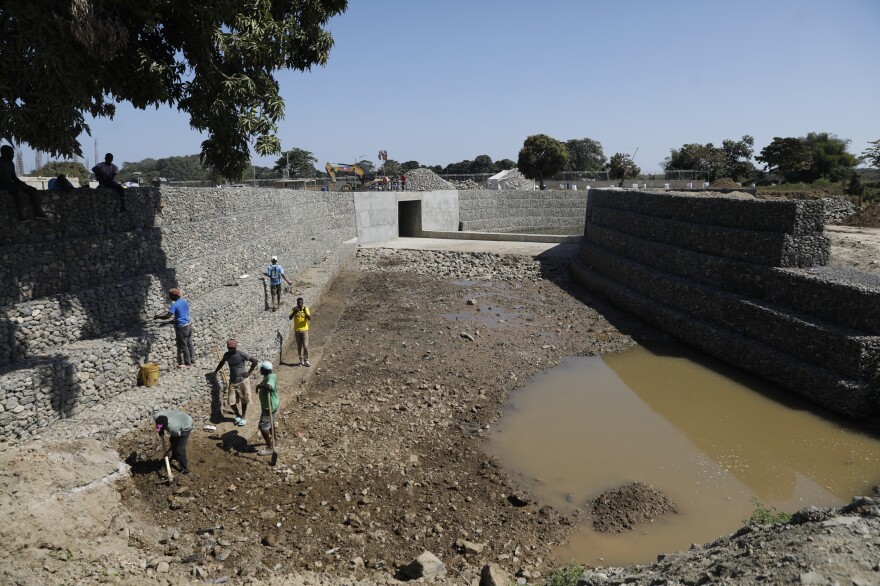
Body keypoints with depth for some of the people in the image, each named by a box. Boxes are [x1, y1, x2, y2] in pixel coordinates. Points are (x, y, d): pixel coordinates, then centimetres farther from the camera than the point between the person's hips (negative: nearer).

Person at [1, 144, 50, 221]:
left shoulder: (11, 163, 17)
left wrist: (21, 183, -1)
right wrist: (19, 184, -23)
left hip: (10, 183, 9)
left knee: (33, 190, -7)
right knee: (18, 190, -38)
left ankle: (38, 212, -20)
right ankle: (23, 215, -45)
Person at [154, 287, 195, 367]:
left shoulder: (174, 305, -16)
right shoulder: (184, 301, 7)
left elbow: (168, 316, -22)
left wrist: (158, 316, -7)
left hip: (181, 327, -8)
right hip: (189, 325, 8)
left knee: (183, 346, 2)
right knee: (189, 344, 13)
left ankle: (187, 363, 7)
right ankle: (192, 361, 18)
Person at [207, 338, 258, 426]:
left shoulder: (241, 354, -16)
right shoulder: (226, 354, -1)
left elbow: (254, 361, -12)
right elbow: (221, 363, 20)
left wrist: (249, 372, -11)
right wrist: (215, 372, 23)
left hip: (242, 380, -4)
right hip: (232, 381, 4)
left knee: (244, 401, 7)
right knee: (231, 401, 2)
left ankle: (243, 418, 25)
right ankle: (238, 416, 27)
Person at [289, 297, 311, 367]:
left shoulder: (306, 309, -6)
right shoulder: (294, 309, -3)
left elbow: (310, 319, -16)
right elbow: (290, 318, -16)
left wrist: (305, 312, -31)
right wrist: (294, 312, -32)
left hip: (304, 330, -2)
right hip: (297, 330, 2)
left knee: (305, 346, -5)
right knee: (299, 346, 9)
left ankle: (306, 361, 3)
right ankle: (301, 360, 19)